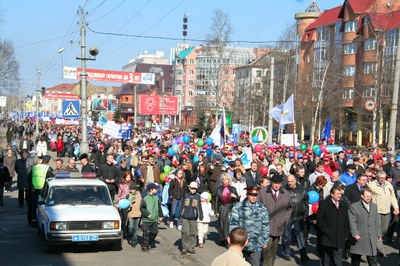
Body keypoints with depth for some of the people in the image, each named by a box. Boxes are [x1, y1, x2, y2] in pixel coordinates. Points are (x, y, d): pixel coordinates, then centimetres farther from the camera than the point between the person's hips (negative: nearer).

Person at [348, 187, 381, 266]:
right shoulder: (353, 206, -4)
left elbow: (377, 221, 16)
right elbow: (352, 221, -10)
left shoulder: (374, 206, 14)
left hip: (372, 238, 4)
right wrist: (355, 234, -19)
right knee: (356, 260, 6)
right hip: (359, 238, -4)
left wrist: (379, 234, 13)